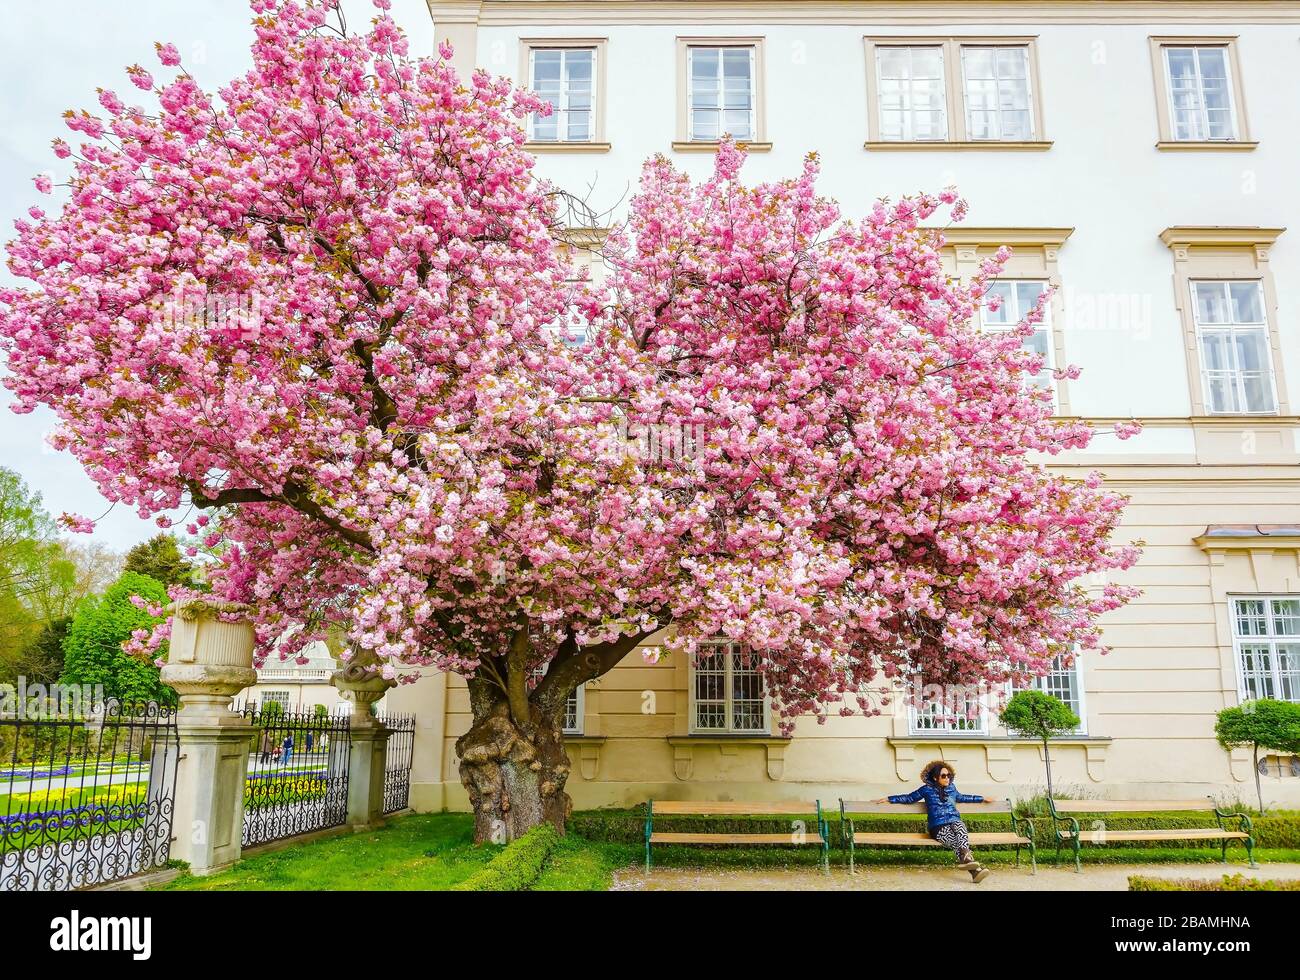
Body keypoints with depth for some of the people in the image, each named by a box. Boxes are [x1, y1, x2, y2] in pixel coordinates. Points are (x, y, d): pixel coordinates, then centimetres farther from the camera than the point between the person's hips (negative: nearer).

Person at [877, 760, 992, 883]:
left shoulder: (951, 788, 19)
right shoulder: (927, 789, 8)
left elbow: (960, 797, 40)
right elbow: (909, 798, 19)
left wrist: (982, 799, 45)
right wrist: (888, 799, 17)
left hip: (954, 822, 3)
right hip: (938, 827, -3)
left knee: (959, 826, -36)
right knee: (956, 841, -33)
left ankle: (965, 858, -53)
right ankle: (975, 869, -49)